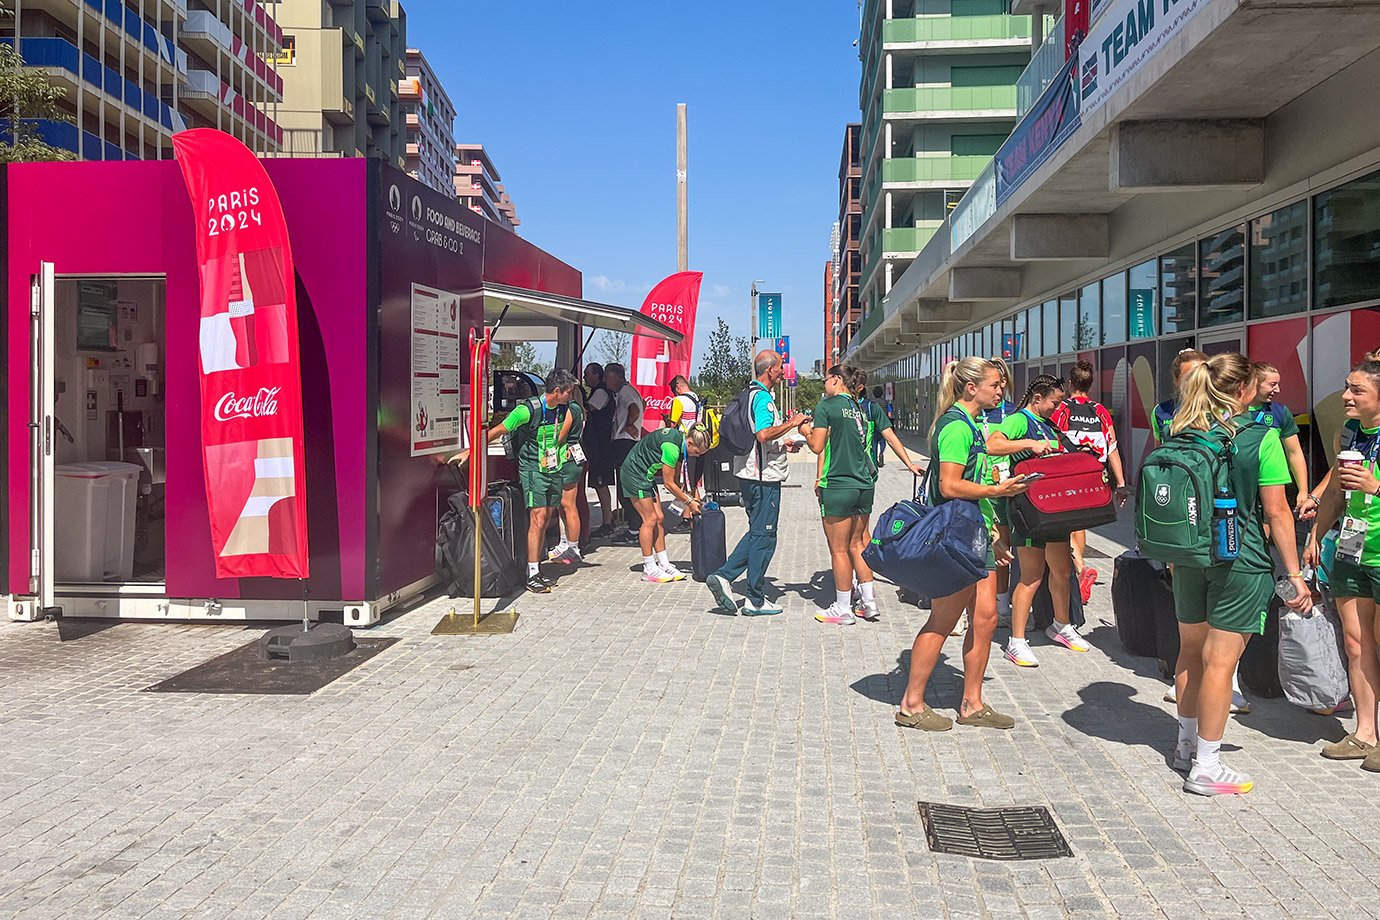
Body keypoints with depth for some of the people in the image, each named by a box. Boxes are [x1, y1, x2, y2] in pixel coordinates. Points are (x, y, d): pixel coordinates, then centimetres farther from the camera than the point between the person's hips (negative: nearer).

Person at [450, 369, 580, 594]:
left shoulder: (563, 409, 2)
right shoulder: (528, 410, -18)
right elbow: (497, 431, -14)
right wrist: (469, 451, -14)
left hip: (554, 469, 7)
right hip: (533, 469, -7)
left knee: (545, 521, 7)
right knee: (538, 519, -13)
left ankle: (536, 569, 14)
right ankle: (532, 576, -9)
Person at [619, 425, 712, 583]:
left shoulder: (680, 440, 1)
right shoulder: (672, 447, -28)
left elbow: (675, 480, 9)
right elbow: (669, 483, -20)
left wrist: (687, 498, 2)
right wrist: (688, 501, -11)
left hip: (646, 475, 10)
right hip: (634, 473, -10)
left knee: (659, 519, 6)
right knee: (650, 519, -9)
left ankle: (664, 565, 10)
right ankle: (649, 569, -2)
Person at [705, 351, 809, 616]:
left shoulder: (749, 395, 16)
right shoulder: (763, 398, -16)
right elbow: (763, 434, -29)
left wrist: (783, 444, 23)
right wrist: (791, 424, -18)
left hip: (750, 474, 10)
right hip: (764, 477, -10)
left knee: (757, 533, 17)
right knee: (764, 537, -1)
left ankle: (723, 576, 6)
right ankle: (755, 601, 6)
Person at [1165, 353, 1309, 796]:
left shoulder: (1183, 433, 4)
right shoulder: (1261, 436, -11)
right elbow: (1277, 512, -11)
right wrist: (1294, 572, -4)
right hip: (1240, 562, -5)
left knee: (1191, 651, 18)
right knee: (1220, 661, 0)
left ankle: (1186, 744, 32)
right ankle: (1206, 767, 7)